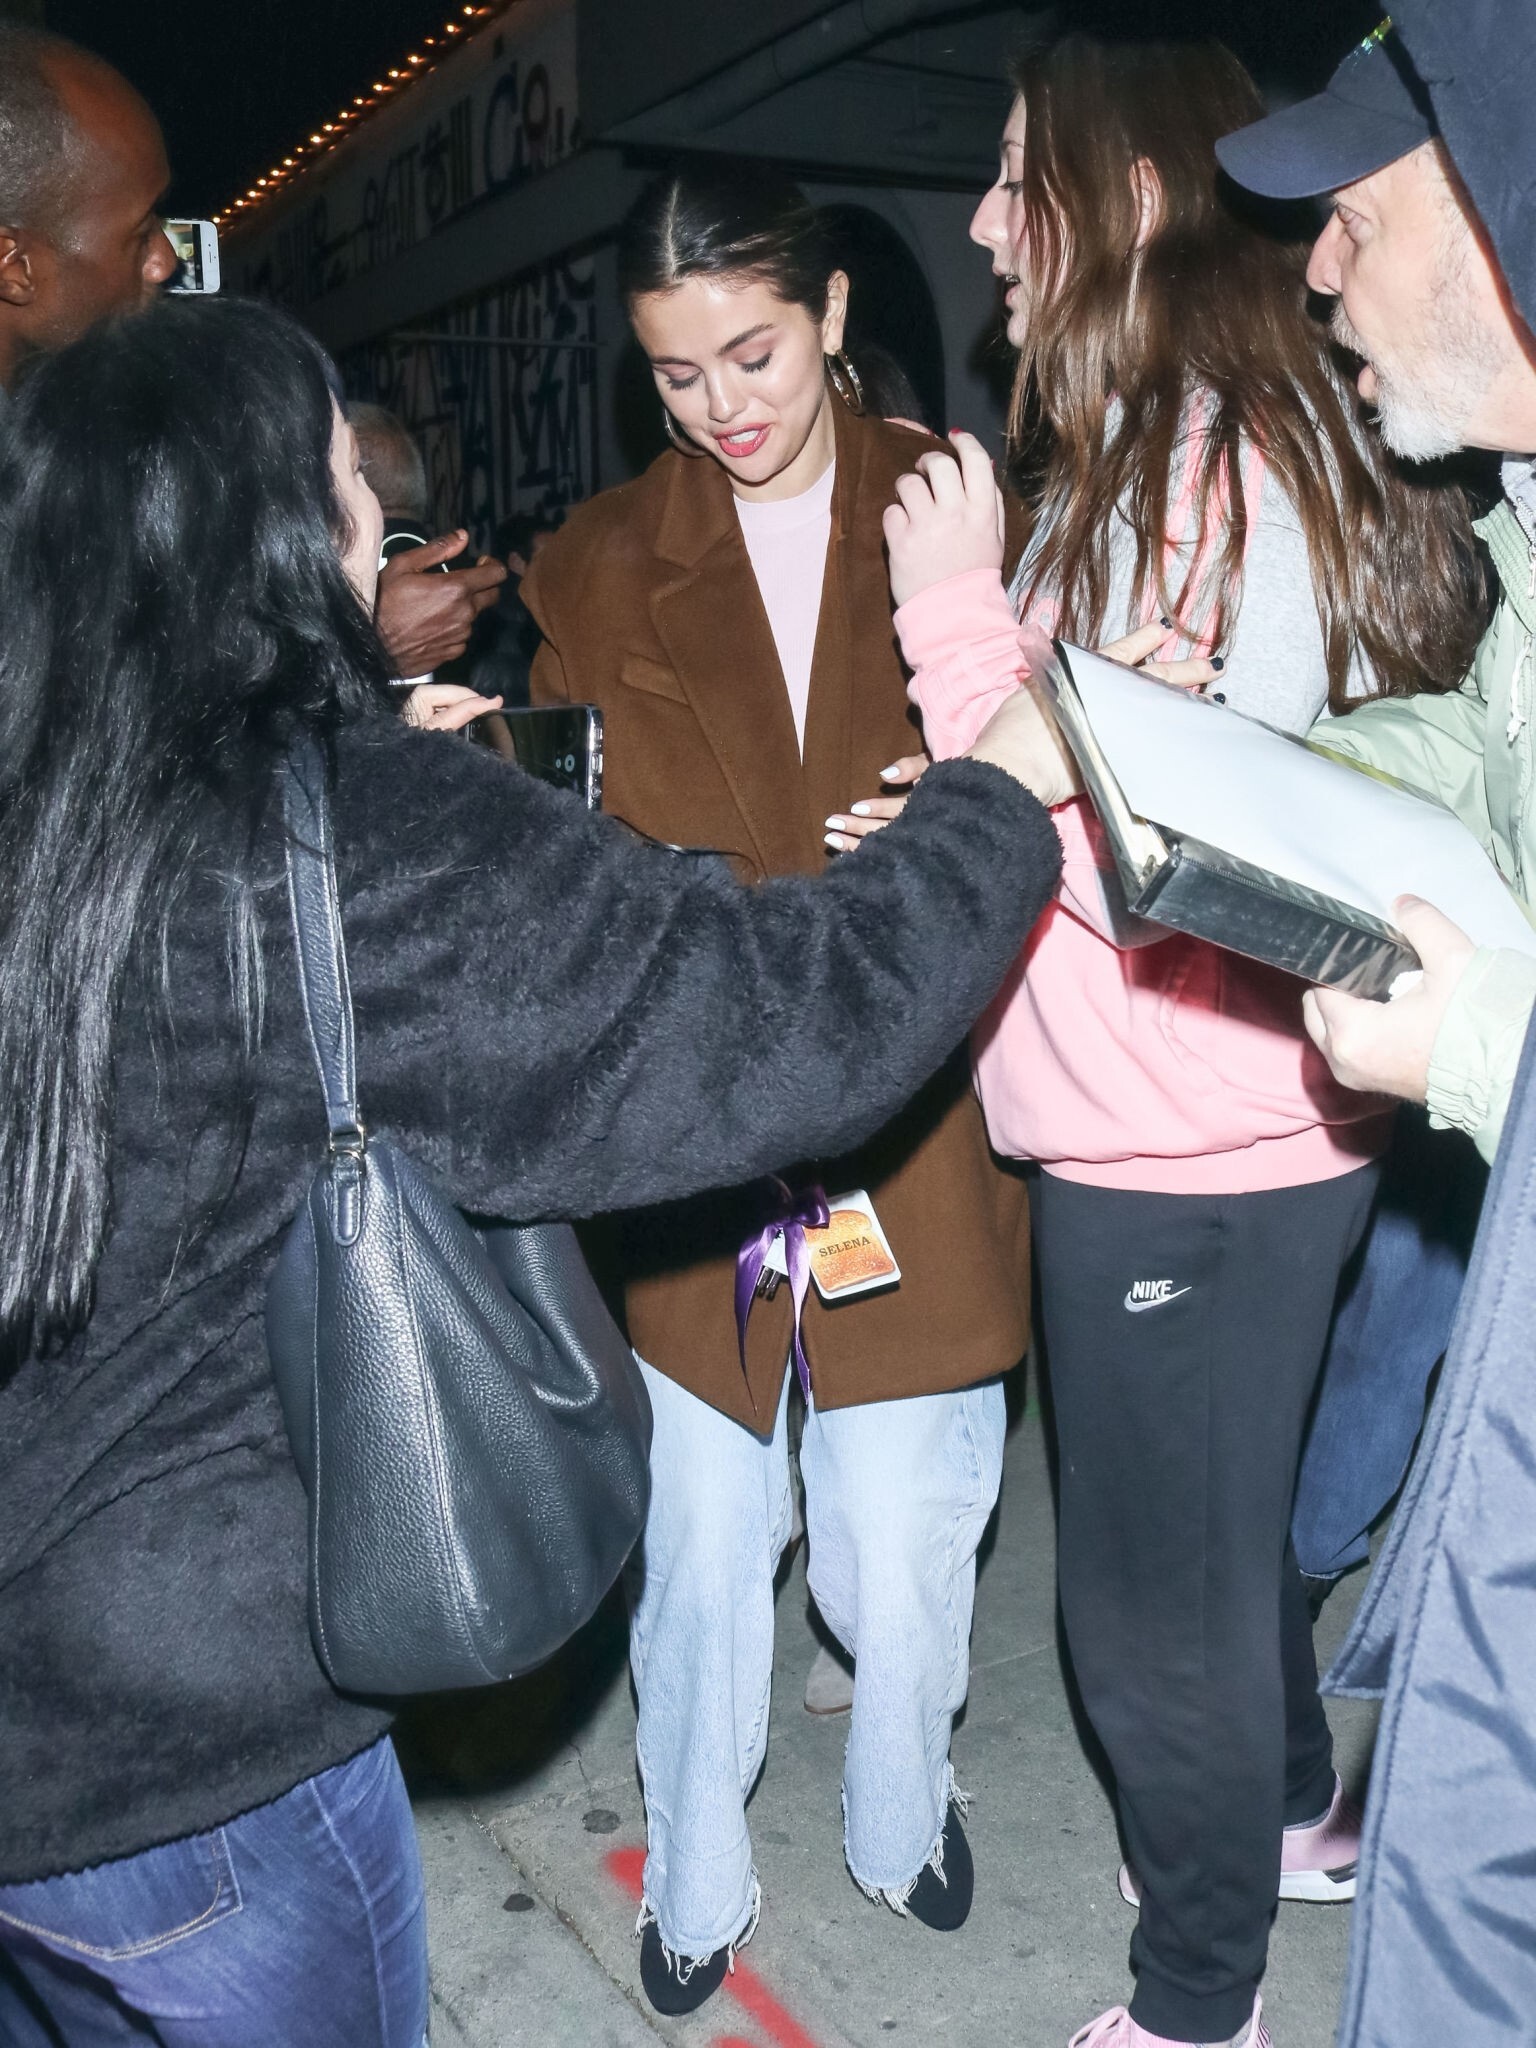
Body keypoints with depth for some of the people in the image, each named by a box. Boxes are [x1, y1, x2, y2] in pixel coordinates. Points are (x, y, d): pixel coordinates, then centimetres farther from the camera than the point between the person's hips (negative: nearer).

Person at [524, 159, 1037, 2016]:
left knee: (900, 1551, 11)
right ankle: (695, 1884, 39)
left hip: (911, 1131, 0)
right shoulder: (597, 568, 5)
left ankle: (903, 1820, 43)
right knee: (699, 1553, 13)